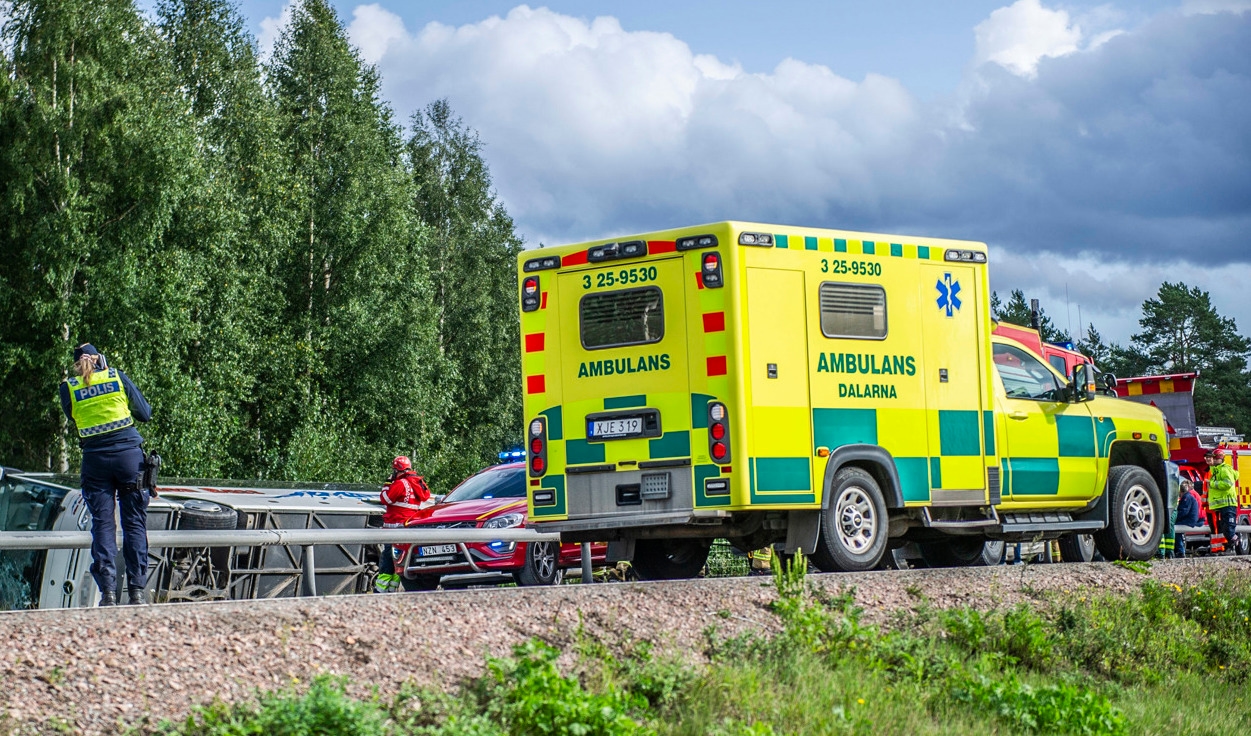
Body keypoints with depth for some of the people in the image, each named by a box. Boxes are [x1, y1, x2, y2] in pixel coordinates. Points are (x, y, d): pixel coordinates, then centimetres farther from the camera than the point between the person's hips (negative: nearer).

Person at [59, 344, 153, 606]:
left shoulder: (68, 388, 4)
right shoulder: (117, 376, 4)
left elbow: (72, 418, 16)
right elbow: (145, 413, 8)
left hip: (95, 458, 0)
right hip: (128, 453, 0)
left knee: (102, 523, 5)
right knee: (134, 522, 5)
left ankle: (107, 591, -3)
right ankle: (137, 589, 1)